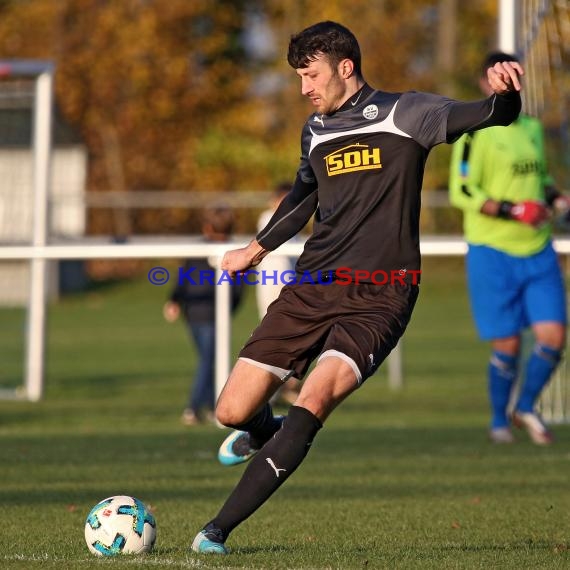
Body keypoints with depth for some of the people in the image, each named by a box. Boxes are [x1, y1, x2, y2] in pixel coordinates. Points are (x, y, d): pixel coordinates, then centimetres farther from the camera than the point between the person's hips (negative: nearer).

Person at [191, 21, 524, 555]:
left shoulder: (403, 114, -3)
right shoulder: (315, 131, 14)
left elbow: (490, 116, -16)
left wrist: (503, 91, -39)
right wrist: (256, 249, 42)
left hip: (376, 297, -5)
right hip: (310, 289, 5)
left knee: (314, 400, -27)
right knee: (232, 411, -2)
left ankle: (216, 531, -23)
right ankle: (263, 432, 38)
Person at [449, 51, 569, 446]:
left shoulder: (532, 128, 14)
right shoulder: (476, 132, -7)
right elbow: (462, 193, -12)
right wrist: (514, 210, -19)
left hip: (538, 251, 5)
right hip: (493, 251, -5)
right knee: (508, 345, -2)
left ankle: (526, 408, 17)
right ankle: (499, 420, 19)